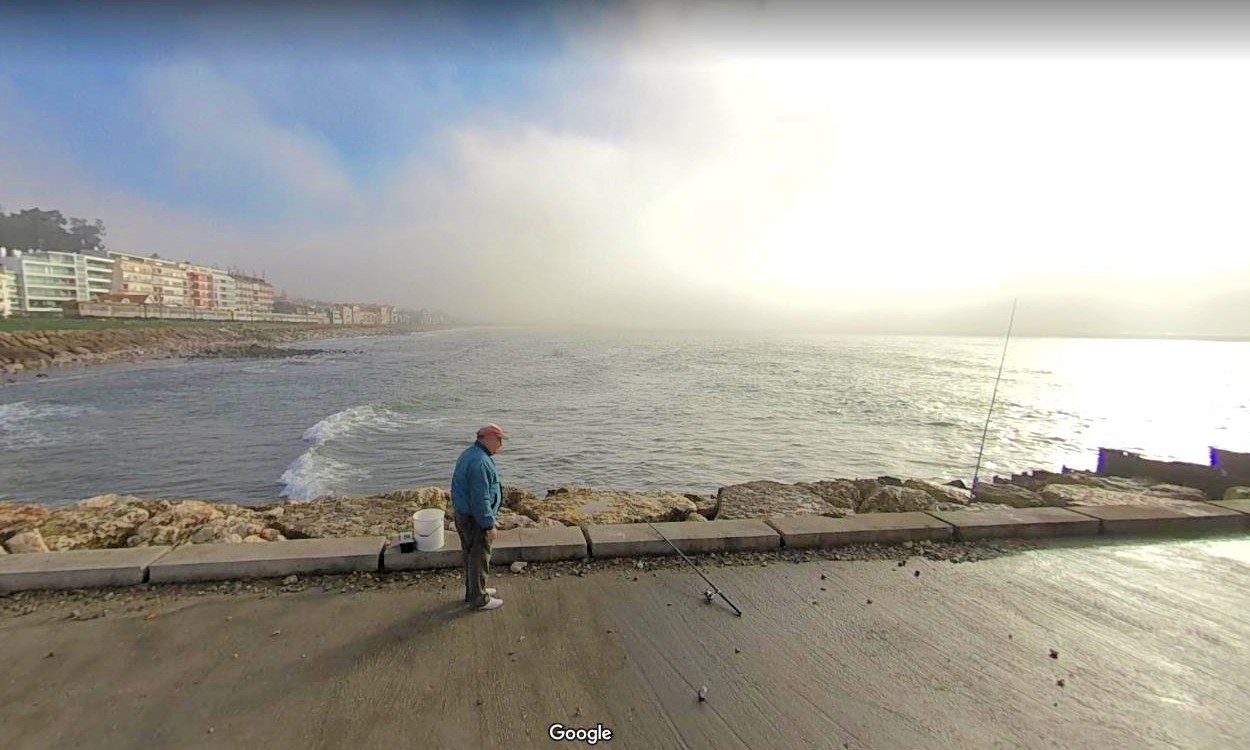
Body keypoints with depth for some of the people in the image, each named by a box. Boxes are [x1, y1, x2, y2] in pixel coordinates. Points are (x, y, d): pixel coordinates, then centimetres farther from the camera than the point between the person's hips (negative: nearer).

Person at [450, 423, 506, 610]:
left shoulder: (469, 454, 7)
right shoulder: (480, 462, -27)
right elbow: (480, 499, -28)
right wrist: (489, 525, -21)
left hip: (463, 514, 10)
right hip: (475, 519, -10)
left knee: (471, 555, 21)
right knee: (479, 558, 5)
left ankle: (473, 591, 37)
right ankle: (479, 599, 19)